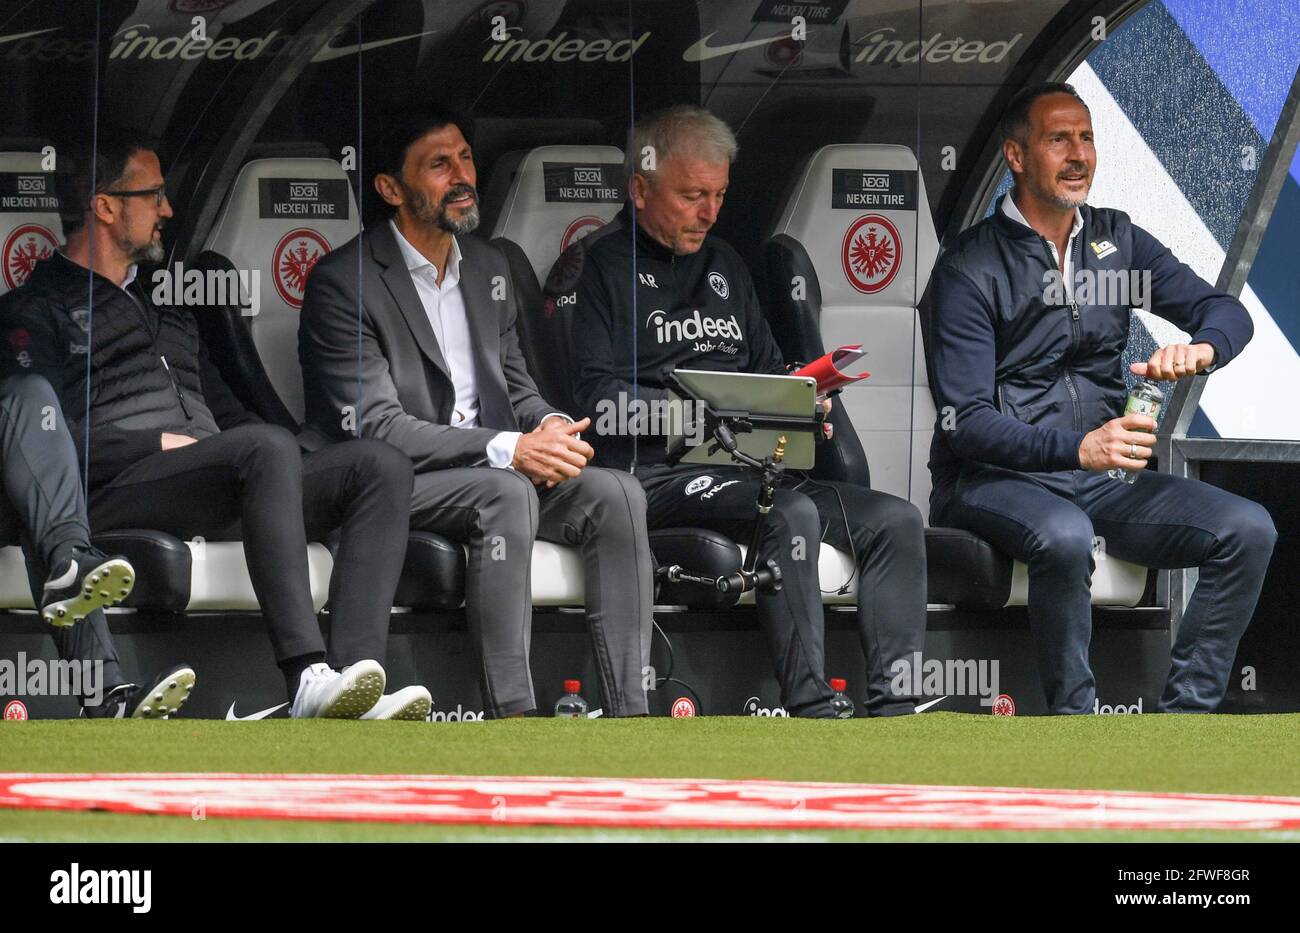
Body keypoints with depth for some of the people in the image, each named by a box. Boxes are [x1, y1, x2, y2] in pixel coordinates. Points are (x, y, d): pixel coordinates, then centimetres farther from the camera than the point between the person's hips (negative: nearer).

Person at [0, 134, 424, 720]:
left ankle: (353, 669, -38)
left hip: (219, 499, 8)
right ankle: (307, 681, -50)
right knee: (267, 448, -36)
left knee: (379, 466, -16)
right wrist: (163, 444, -9)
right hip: (117, 496, -8)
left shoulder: (168, 309, 35)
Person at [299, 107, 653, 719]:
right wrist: (507, 449, -26)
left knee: (616, 496, -17)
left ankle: (629, 715, -25)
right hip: (393, 485, -7)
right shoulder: (343, 282, -10)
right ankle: (512, 718, -37)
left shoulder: (487, 267, 16)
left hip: (490, 469, 7)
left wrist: (549, 424, -6)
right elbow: (377, 427, -17)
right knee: (508, 496, -35)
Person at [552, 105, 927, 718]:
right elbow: (594, 397, -10)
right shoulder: (594, 267, 2)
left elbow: (767, 365, 30)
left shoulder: (724, 266, 25)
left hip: (747, 468, 8)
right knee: (791, 512, -34)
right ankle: (809, 714, -36)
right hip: (656, 472, -8)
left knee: (896, 520, -13)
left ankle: (895, 714, -22)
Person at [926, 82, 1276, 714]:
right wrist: (1077, 447, -31)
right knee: (1064, 537, -39)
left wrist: (1203, 348, -19)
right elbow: (965, 422, -15)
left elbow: (1224, 311, 8)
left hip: (1099, 478, 6)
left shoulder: (1117, 241, 11)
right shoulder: (971, 269, -7)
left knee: (1248, 531, -16)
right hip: (994, 481, -6)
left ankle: (1184, 716, -16)